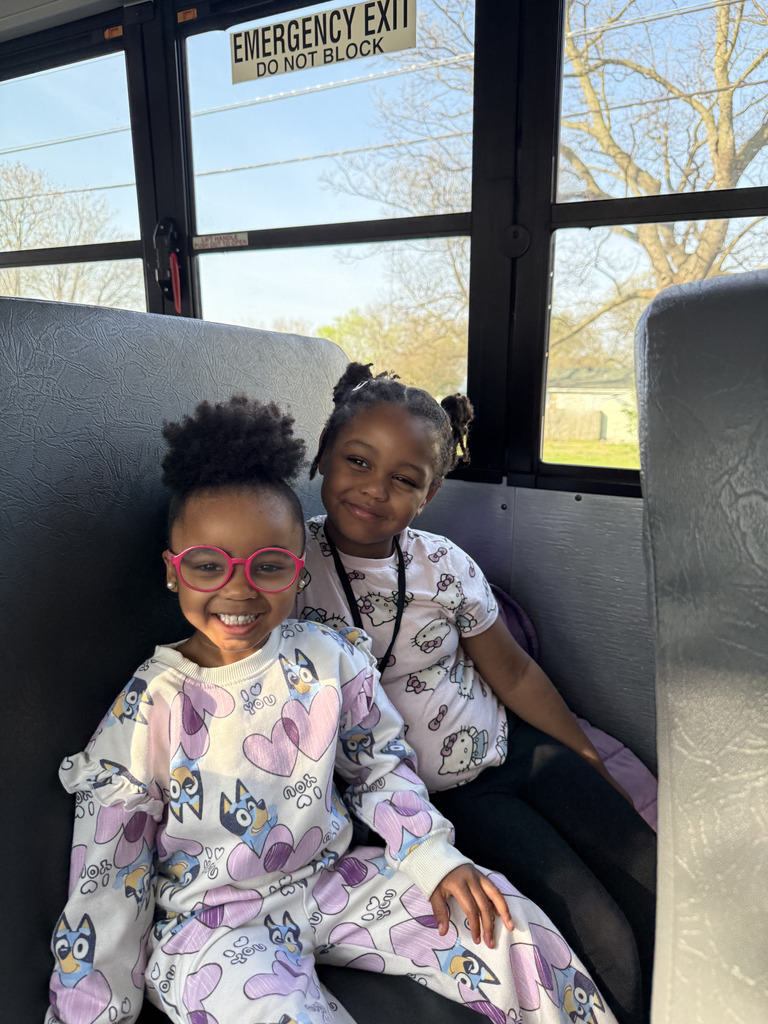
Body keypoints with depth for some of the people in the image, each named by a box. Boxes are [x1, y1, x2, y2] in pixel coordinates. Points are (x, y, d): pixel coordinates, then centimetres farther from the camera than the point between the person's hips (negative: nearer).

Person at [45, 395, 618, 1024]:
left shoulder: (332, 660, -8)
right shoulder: (148, 712, -14)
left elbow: (381, 766, 5)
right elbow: (107, 888, -6)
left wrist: (434, 856, -8)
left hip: (331, 878, 3)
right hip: (211, 920, -2)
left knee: (514, 929, -8)